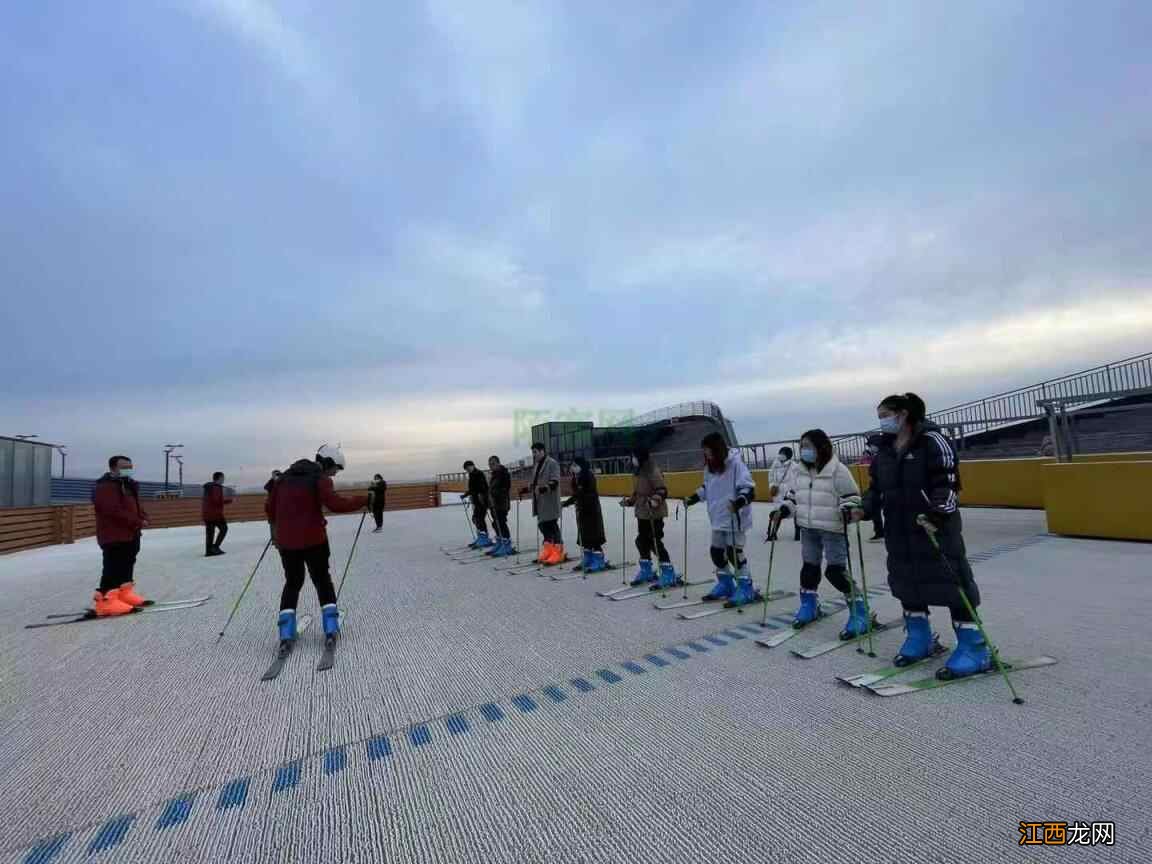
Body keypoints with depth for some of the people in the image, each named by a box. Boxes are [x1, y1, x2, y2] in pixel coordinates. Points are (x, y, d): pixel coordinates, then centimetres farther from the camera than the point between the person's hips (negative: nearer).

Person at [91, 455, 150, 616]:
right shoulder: (104, 487, -15)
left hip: (132, 535, 10)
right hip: (113, 536, -10)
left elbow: (136, 506, 21)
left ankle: (123, 594, 27)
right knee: (113, 569, -11)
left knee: (127, 567, 17)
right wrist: (138, 522, -21)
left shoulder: (130, 485, 17)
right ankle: (105, 600, -7)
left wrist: (144, 518, 0)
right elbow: (114, 511, -24)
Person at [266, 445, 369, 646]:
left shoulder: (285, 477, 11)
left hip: (286, 541, 5)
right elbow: (336, 504, -23)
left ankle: (286, 630, 9)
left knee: (293, 582, 19)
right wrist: (363, 500, -14)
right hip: (313, 539, -5)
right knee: (323, 580, 12)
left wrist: (278, 525, 31)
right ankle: (331, 626, 7)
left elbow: (271, 505, 16)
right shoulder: (320, 479, -10)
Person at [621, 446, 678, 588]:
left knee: (655, 542, -7)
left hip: (655, 513, -9)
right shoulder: (637, 472, 11)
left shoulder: (653, 471, -17)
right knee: (641, 541, 15)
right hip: (642, 513, 9)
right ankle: (646, 571, 31)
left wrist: (655, 500, -37)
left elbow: (662, 490, -21)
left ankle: (669, 573, 4)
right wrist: (629, 501, 13)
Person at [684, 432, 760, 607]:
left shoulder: (735, 463, -18)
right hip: (719, 518, 8)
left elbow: (748, 488, -20)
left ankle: (746, 588, 13)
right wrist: (693, 498, 10)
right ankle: (725, 585, 33)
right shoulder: (710, 466, 5)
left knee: (734, 552, -4)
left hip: (735, 518, -8)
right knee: (716, 552, 14)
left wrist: (739, 502, -36)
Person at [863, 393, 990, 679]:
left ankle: (974, 648, 11)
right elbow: (877, 487, 14)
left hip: (936, 527, -7)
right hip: (899, 531, 7)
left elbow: (948, 484, -15)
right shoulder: (884, 450, 11)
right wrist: (863, 508, -1)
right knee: (906, 582, 13)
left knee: (951, 582, -3)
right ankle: (920, 638, 30)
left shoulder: (932, 440, -10)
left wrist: (937, 513, -28)